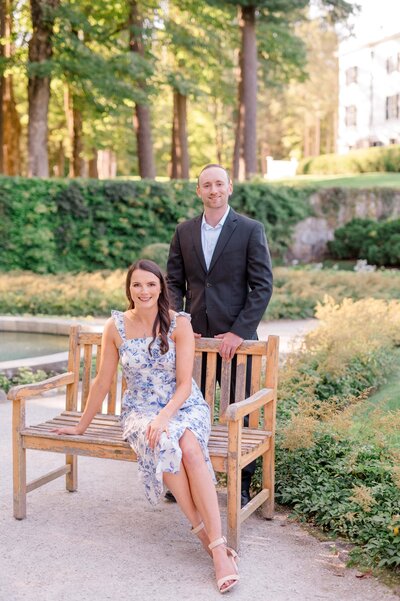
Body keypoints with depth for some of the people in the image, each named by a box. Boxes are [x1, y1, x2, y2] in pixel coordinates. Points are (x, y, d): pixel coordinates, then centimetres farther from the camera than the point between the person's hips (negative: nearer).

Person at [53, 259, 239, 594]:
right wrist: (82, 426, 11)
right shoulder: (116, 326, -4)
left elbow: (184, 383, -11)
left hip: (185, 406, -1)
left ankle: (218, 546, -36)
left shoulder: (179, 324, -8)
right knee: (163, 445, -36)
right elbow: (103, 381, 5)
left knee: (189, 447, -35)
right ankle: (203, 529, -24)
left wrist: (164, 417, -28)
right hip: (140, 410, 1)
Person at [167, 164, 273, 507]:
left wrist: (239, 332, -15)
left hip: (234, 337, -3)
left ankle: (241, 484, 19)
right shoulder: (184, 231, 8)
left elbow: (263, 286, -7)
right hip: (194, 336, 3)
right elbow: (174, 282, 10)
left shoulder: (251, 230, -3)